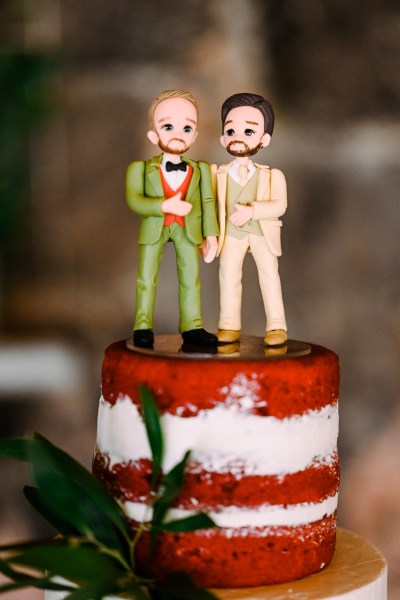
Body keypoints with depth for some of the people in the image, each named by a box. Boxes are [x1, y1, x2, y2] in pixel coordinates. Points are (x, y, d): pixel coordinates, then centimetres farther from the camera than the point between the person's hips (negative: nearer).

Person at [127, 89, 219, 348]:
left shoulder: (200, 170, 2)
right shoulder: (142, 168, -5)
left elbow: (208, 202, 3)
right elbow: (134, 199, -14)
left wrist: (211, 235, -2)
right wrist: (165, 205, -26)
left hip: (188, 230, 2)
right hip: (154, 229, -1)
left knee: (191, 279, 5)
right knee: (146, 279, 4)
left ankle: (192, 326, 13)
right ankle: (143, 326, 13)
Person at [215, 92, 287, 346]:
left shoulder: (272, 175, -3)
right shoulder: (219, 175, 3)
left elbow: (279, 205, -14)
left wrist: (252, 210, -26)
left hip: (263, 232, -2)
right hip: (231, 233, 2)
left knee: (269, 273, -3)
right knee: (228, 274, 2)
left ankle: (277, 326, 2)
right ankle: (230, 325, 11)